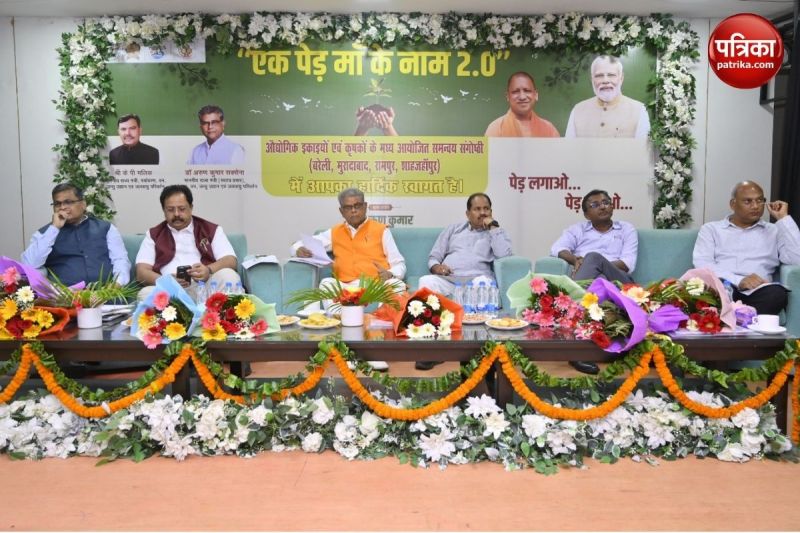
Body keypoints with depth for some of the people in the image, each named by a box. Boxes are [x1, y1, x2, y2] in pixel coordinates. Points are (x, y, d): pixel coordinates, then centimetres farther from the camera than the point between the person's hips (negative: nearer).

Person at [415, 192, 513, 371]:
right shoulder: (454, 228, 27)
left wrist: (493, 226, 4)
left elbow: (504, 255, -2)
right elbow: (433, 256, 22)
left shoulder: (497, 233, 21)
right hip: (446, 279, 2)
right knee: (426, 281, -31)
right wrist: (436, 266, -3)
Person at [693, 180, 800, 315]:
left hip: (755, 292, 2)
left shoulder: (774, 231, 23)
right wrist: (738, 281, -15)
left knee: (777, 293, -34)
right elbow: (701, 264, 1)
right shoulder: (711, 229, 18)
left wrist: (784, 218, 8)